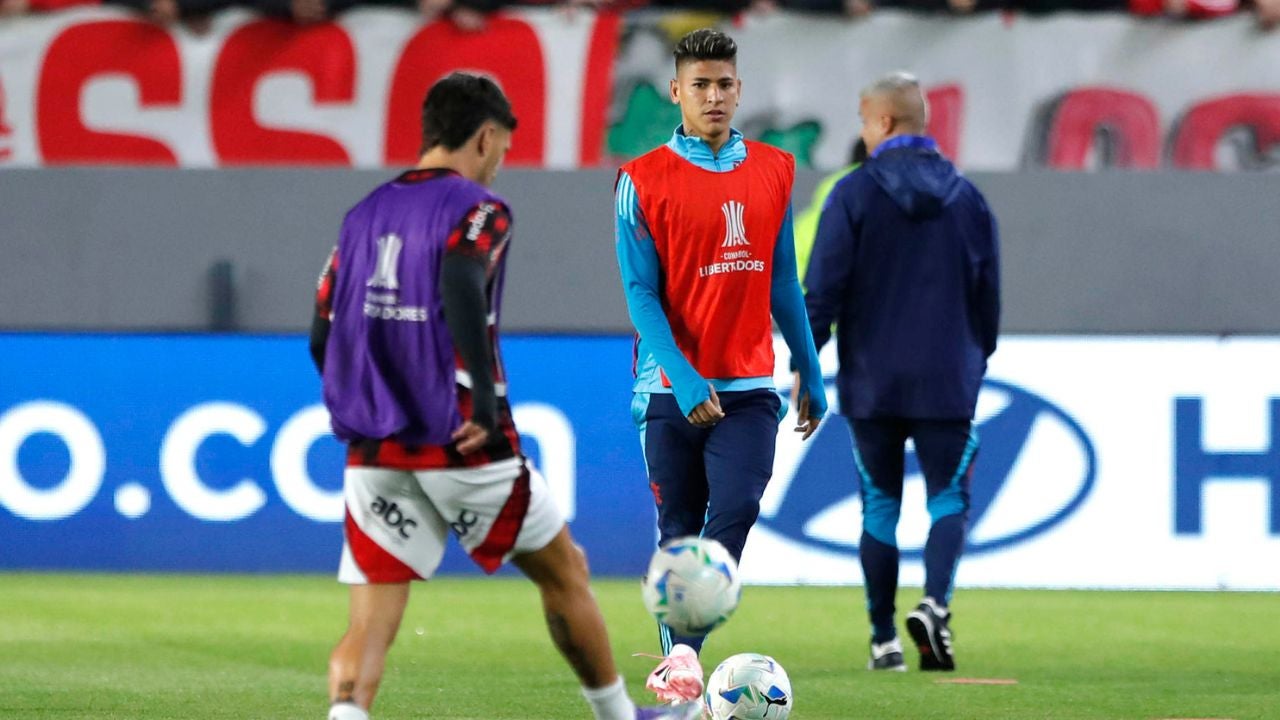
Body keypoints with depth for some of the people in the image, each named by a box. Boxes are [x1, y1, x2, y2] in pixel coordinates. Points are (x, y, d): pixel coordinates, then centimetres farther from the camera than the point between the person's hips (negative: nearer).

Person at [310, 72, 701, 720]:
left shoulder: (364, 215, 13)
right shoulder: (476, 208, -5)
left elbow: (323, 338, 12)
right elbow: (460, 285, -26)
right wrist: (486, 398, -24)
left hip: (372, 450, 5)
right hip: (462, 447, -5)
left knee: (370, 627, -1)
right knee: (564, 570, 17)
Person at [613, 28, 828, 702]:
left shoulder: (773, 172, 8)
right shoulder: (644, 180, -3)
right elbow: (640, 293, -7)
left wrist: (811, 373, 15)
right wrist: (683, 382, -17)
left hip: (749, 385, 2)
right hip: (672, 386, -2)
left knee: (736, 509, -16)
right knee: (678, 529, 4)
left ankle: (682, 652, -17)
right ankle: (676, 658, 14)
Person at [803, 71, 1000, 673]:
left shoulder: (855, 194, -5)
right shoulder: (966, 197, 5)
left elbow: (823, 290, -8)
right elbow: (988, 293, 10)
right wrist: (977, 359, 23)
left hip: (870, 381, -1)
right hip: (948, 384, 1)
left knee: (879, 505, 9)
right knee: (949, 500, 6)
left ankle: (883, 639, 9)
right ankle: (935, 601, -20)